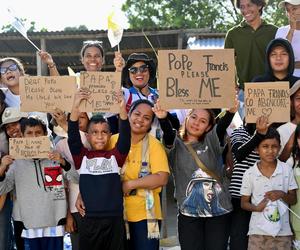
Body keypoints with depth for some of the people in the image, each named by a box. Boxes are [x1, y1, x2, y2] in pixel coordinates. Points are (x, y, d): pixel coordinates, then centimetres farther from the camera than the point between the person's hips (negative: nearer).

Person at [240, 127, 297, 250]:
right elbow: (244, 203, 4)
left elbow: (294, 200, 5)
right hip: (258, 231, -1)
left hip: (283, 230, 1)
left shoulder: (287, 170, -1)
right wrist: (257, 208, -16)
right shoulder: (249, 174, -3)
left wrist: (282, 195, -16)